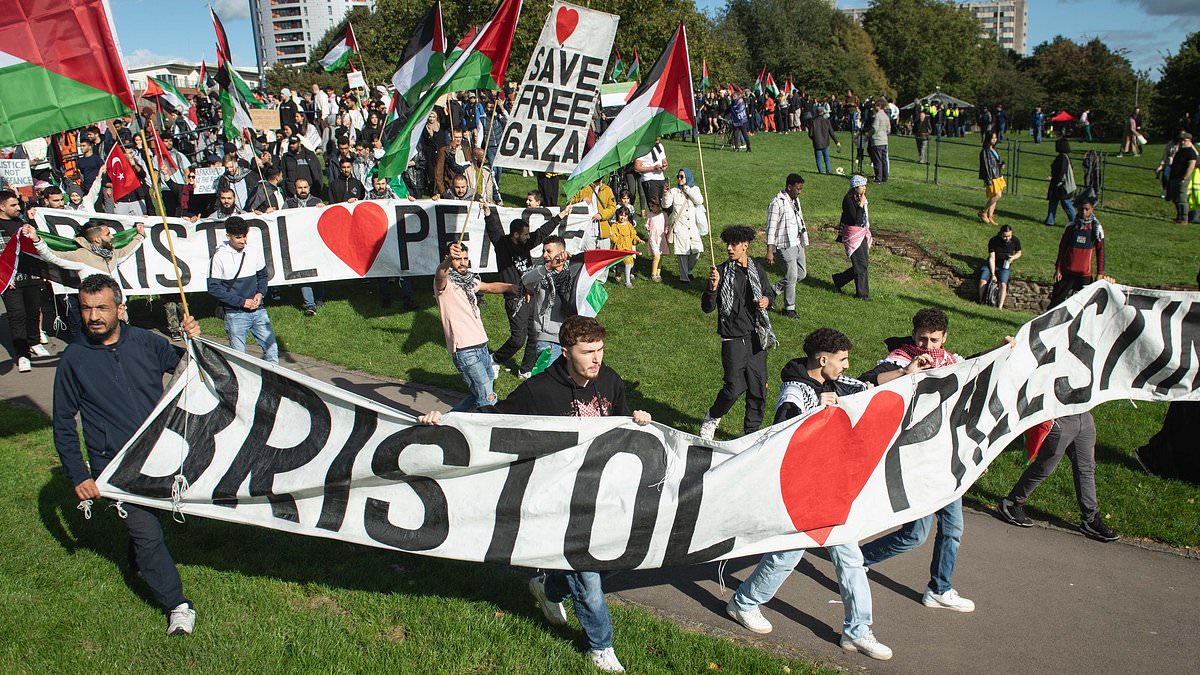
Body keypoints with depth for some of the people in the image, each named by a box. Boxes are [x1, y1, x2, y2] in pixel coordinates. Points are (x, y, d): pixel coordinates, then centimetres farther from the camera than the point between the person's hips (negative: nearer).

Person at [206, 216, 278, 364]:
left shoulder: (255, 251, 5)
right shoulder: (220, 256, -7)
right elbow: (213, 288, -8)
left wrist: (261, 293, -2)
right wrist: (241, 301, -13)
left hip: (258, 311, 4)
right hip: (235, 314, -4)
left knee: (272, 348, 2)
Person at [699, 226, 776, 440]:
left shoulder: (757, 269, 7)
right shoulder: (722, 271, -4)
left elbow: (769, 292, 23)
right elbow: (707, 308, -7)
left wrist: (767, 300, 0)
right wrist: (713, 287, -24)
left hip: (757, 336, 4)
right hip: (733, 337, -4)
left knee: (758, 386, 6)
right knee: (735, 386, -11)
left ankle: (751, 431, 22)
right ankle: (712, 418, 16)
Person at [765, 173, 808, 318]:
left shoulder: (795, 200, 10)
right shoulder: (777, 203, -17)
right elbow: (771, 228, -17)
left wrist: (803, 243, 23)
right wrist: (769, 251, -20)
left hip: (797, 244, 9)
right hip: (785, 246, -9)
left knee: (802, 274, 13)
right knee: (792, 277, -3)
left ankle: (774, 290, 27)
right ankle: (789, 309, 12)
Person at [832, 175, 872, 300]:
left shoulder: (859, 198, 8)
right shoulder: (848, 200, -17)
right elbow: (856, 219, -24)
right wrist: (861, 204, -22)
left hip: (862, 234, 9)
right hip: (853, 235, -9)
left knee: (864, 261, 11)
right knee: (861, 264, -3)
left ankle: (839, 279, 26)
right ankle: (862, 293, 9)